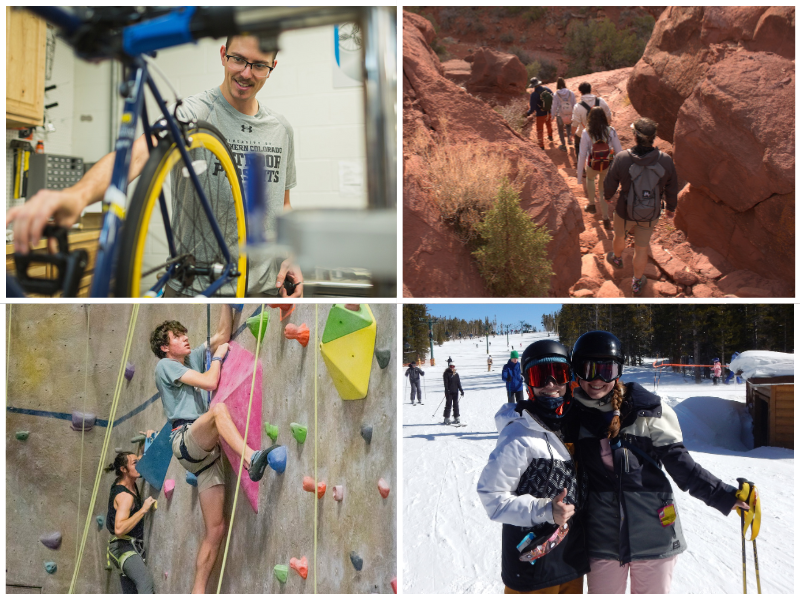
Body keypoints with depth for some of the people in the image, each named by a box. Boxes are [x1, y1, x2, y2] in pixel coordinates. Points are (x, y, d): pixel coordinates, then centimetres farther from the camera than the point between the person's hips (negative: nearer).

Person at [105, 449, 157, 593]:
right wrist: (143, 510, -26)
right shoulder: (124, 495, -19)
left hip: (132, 547, 11)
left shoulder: (127, 482, 8)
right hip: (124, 547, -11)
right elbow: (119, 529, -31)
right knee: (146, 581, -33)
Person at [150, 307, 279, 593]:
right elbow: (209, 382, -8)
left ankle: (198, 592, 0)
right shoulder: (166, 365, 4)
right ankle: (252, 459, -53)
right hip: (185, 440, -7)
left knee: (216, 530, -1)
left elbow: (223, 333, 20)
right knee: (218, 408, -36)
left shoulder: (193, 358, 24)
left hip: (206, 452, 7)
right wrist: (218, 356, 7)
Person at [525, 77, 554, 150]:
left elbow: (532, 108, -25)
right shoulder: (547, 89, -12)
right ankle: (550, 136, 58)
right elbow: (554, 99, 0)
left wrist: (528, 114, -5)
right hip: (549, 112, 5)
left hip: (540, 115, -5)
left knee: (540, 130, 13)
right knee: (549, 124, 34)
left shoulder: (534, 94, -27)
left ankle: (541, 146, 21)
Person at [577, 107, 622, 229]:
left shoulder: (586, 133, -17)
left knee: (590, 178, 36)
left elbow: (582, 155, -14)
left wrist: (580, 174, -5)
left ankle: (591, 204, 41)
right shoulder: (610, 131, -13)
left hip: (592, 166, -1)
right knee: (603, 188, 23)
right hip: (607, 166, 1)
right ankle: (606, 219, 23)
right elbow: (619, 150, -7)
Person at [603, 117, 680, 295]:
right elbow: (672, 190, -6)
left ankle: (617, 258, 63)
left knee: (619, 236, 32)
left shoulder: (621, 158, -27)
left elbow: (610, 185, -11)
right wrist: (671, 207, 14)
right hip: (651, 215, 1)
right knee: (641, 248, 22)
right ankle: (637, 282, 42)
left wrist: (607, 196, 13)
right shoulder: (666, 160, -21)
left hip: (625, 213, -1)